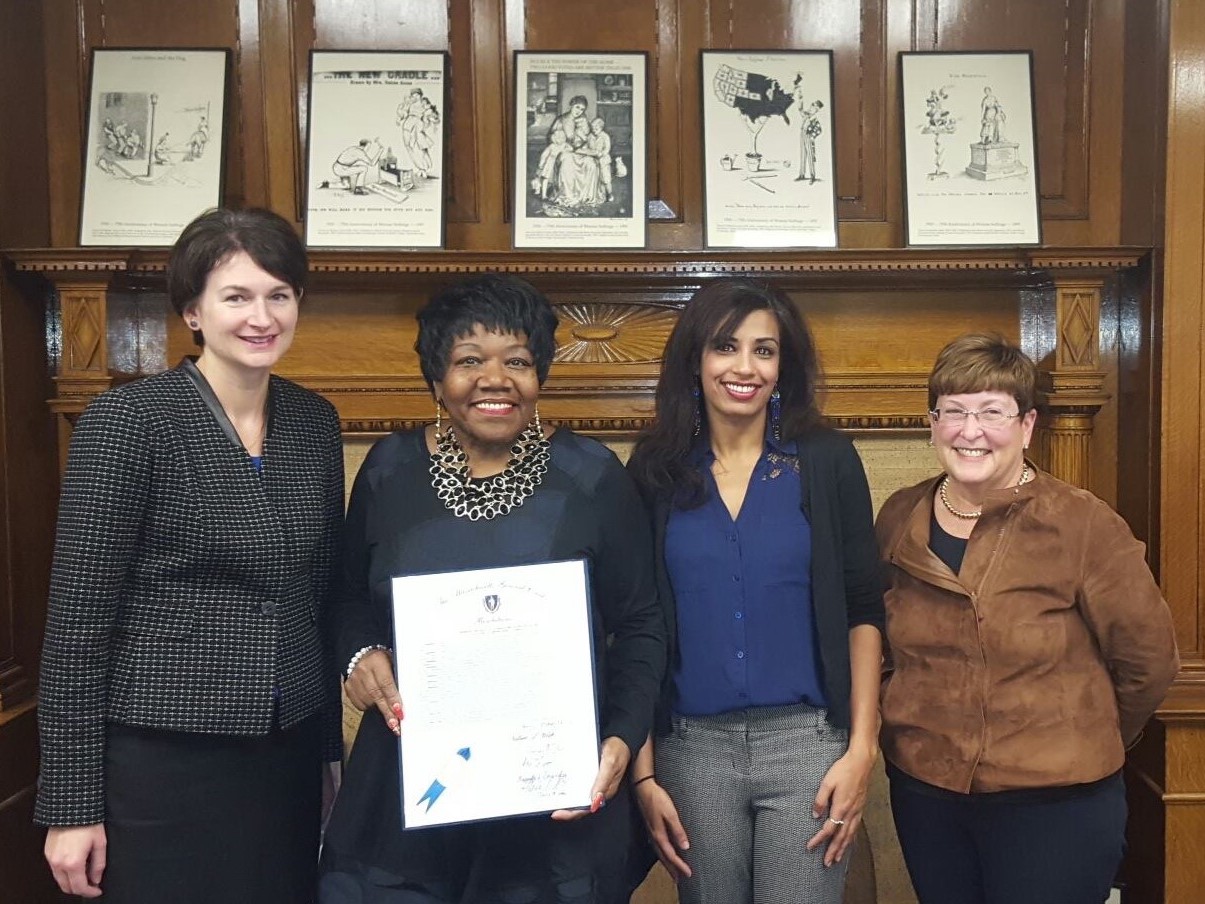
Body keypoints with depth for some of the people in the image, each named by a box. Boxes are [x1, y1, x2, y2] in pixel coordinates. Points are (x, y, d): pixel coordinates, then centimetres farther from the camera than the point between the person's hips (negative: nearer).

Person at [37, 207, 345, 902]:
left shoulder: (315, 422, 4)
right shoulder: (127, 421, -12)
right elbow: (78, 618, -11)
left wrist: (331, 741, 13)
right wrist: (71, 804, -10)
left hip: (292, 749, 5)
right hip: (164, 759, -5)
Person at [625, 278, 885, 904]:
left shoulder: (827, 463, 0)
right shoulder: (655, 471, 1)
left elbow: (863, 613, 2)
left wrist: (862, 749, -5)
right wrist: (644, 773, 0)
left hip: (805, 743, -1)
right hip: (692, 749, 1)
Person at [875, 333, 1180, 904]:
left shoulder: (1083, 525, -13)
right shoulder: (899, 519, -1)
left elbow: (1147, 658, -4)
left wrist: (1078, 746, 6)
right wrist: (921, 726, 11)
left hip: (1052, 804, -4)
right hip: (922, 791, 4)